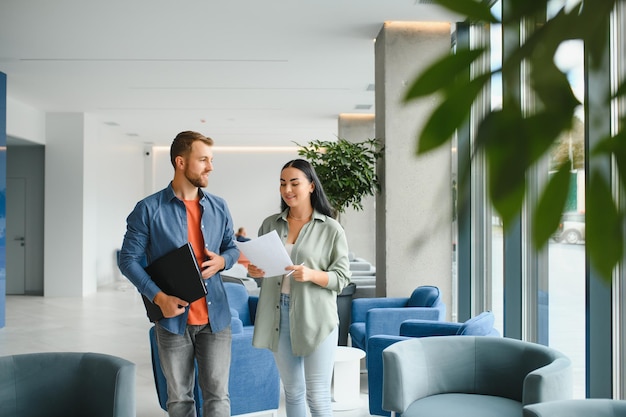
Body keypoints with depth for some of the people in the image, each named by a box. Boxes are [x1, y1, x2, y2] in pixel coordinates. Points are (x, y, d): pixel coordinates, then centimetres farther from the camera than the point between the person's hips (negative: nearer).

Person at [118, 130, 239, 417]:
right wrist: (158, 296, -17)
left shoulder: (219, 207, 5)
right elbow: (128, 259, -5)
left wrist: (222, 260, -8)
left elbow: (232, 247, 16)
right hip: (173, 319, -2)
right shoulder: (148, 209, -7)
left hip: (215, 318, 2)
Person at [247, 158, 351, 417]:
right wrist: (253, 271, -7)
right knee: (292, 391, 15)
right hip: (278, 315, 4)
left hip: (315, 317, -4)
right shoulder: (270, 224, 8)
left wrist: (312, 274, -22)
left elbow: (342, 277, -5)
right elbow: (260, 265, 15)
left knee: (317, 395, 0)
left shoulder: (331, 228, -3)